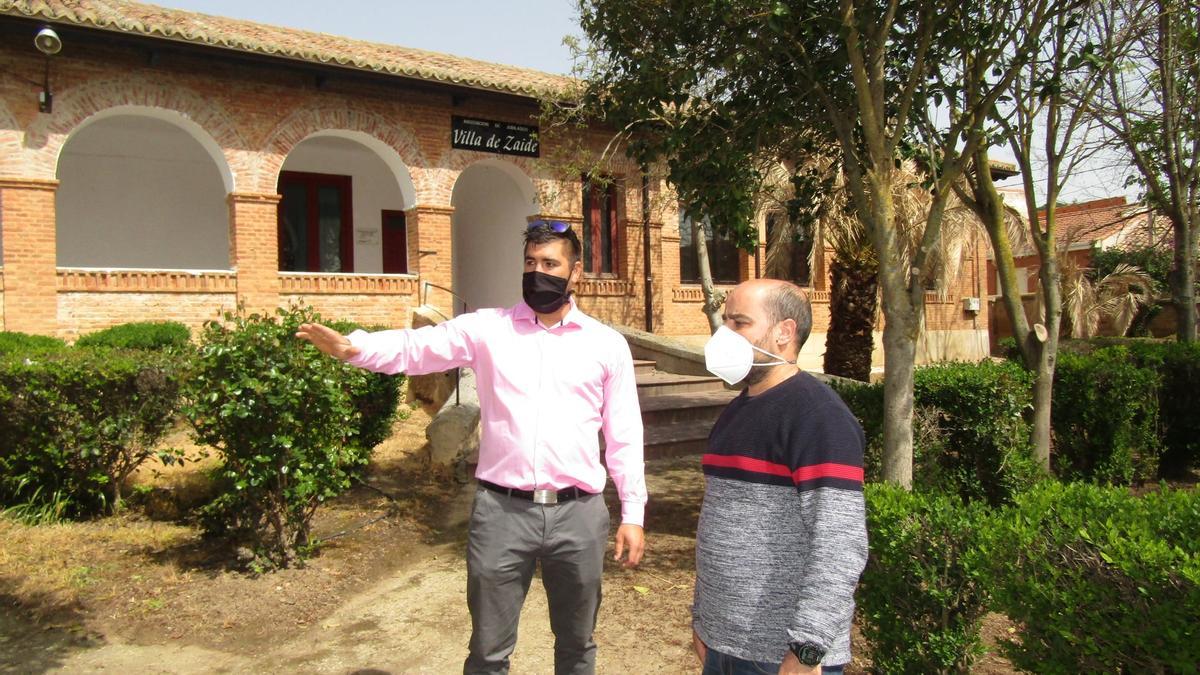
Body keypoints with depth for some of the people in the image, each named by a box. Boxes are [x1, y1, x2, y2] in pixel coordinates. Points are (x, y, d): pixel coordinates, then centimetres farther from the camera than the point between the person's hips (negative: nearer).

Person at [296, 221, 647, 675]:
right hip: (502, 510, 0)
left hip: (578, 514, 1)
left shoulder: (607, 344, 4)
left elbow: (624, 435, 6)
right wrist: (353, 346, -28)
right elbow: (415, 347, -9)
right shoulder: (486, 329, 2)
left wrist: (632, 513, 4)